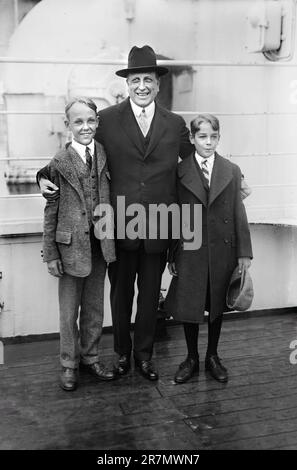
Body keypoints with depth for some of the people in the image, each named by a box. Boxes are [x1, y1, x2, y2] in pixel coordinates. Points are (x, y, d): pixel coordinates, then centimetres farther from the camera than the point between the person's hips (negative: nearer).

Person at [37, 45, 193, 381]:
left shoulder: (175, 124, 5)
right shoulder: (107, 119, -1)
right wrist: (46, 175, -10)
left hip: (157, 227, 1)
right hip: (120, 225, -1)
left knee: (150, 294, 14)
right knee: (120, 293, 14)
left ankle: (144, 354, 33)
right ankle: (122, 353, 34)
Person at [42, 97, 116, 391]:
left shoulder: (106, 156, 1)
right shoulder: (59, 162, -7)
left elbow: (112, 199, 7)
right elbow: (51, 210, -3)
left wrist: (110, 240, 0)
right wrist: (50, 253, -4)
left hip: (100, 244, 3)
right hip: (71, 245, -3)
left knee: (94, 308, 16)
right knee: (69, 311, 10)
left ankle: (90, 357, 34)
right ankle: (69, 365, 27)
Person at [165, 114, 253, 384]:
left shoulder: (232, 172, 3)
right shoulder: (179, 172, -1)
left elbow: (239, 214, 2)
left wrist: (244, 252, -2)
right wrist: (171, 255, 0)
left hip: (222, 250, 1)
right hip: (190, 251, -1)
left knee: (217, 306, 13)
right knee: (188, 307, 7)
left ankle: (213, 357, 32)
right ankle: (192, 359, 27)